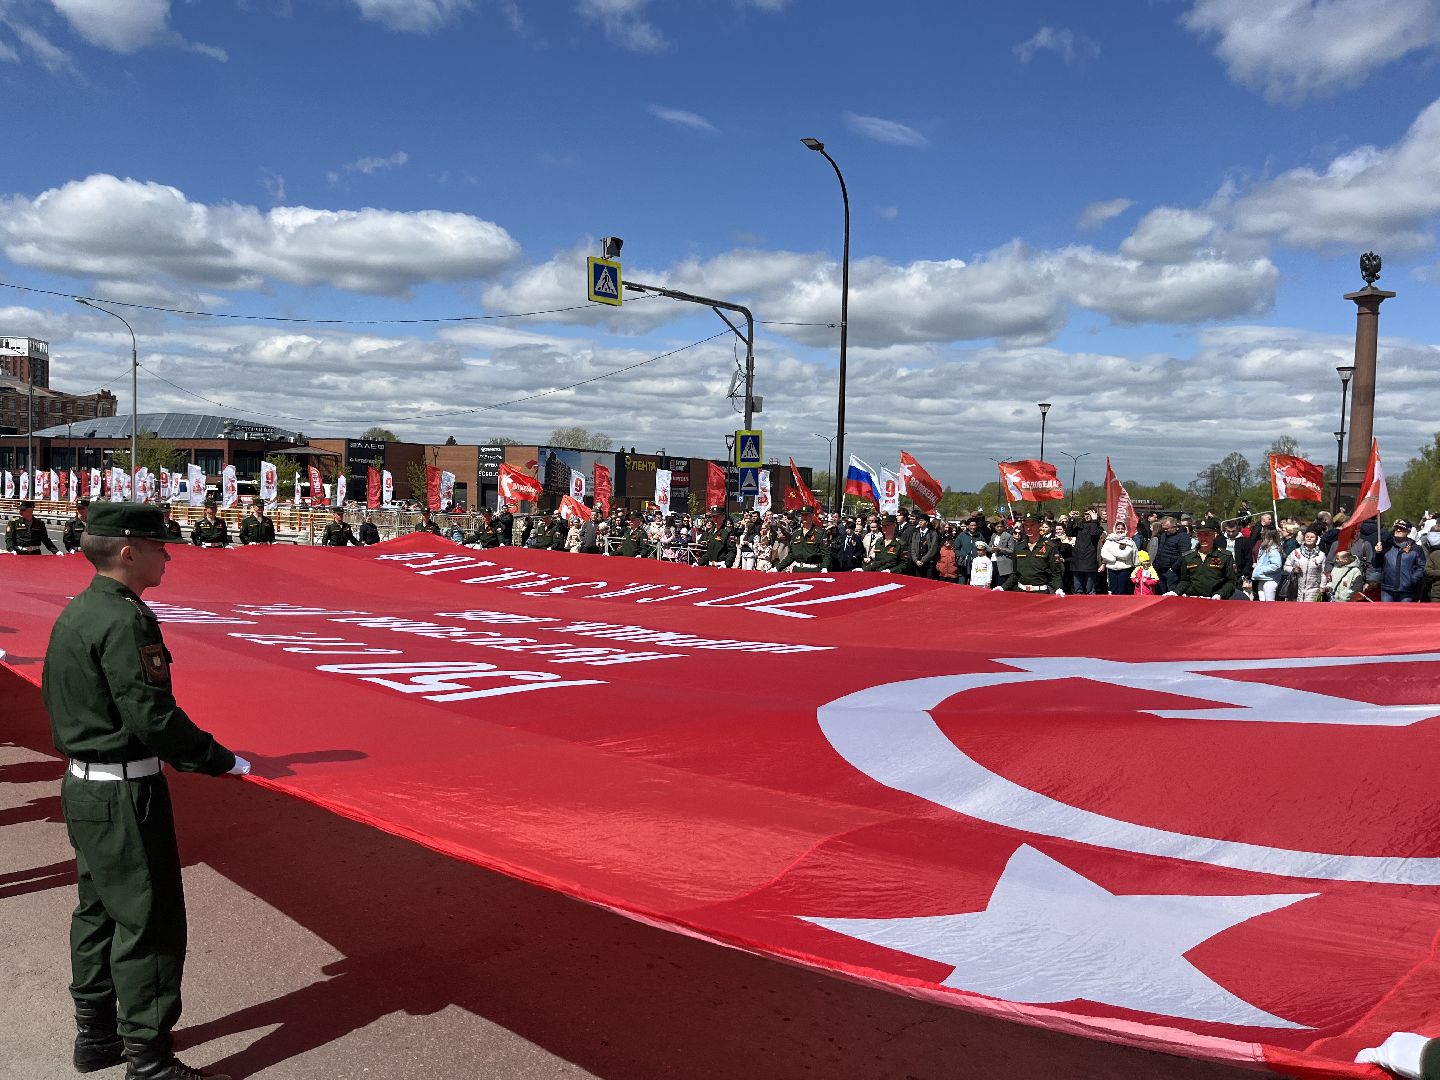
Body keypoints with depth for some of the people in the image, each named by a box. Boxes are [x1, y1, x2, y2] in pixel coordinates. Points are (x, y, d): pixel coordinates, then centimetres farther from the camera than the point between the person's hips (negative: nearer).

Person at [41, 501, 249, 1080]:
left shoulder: (73, 613, 9)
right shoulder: (124, 620, -21)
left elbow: (60, 701, 17)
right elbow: (153, 714, -25)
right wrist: (220, 761, -16)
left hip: (83, 786, 10)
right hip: (125, 794, -10)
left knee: (99, 909, 20)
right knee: (148, 921, -1)